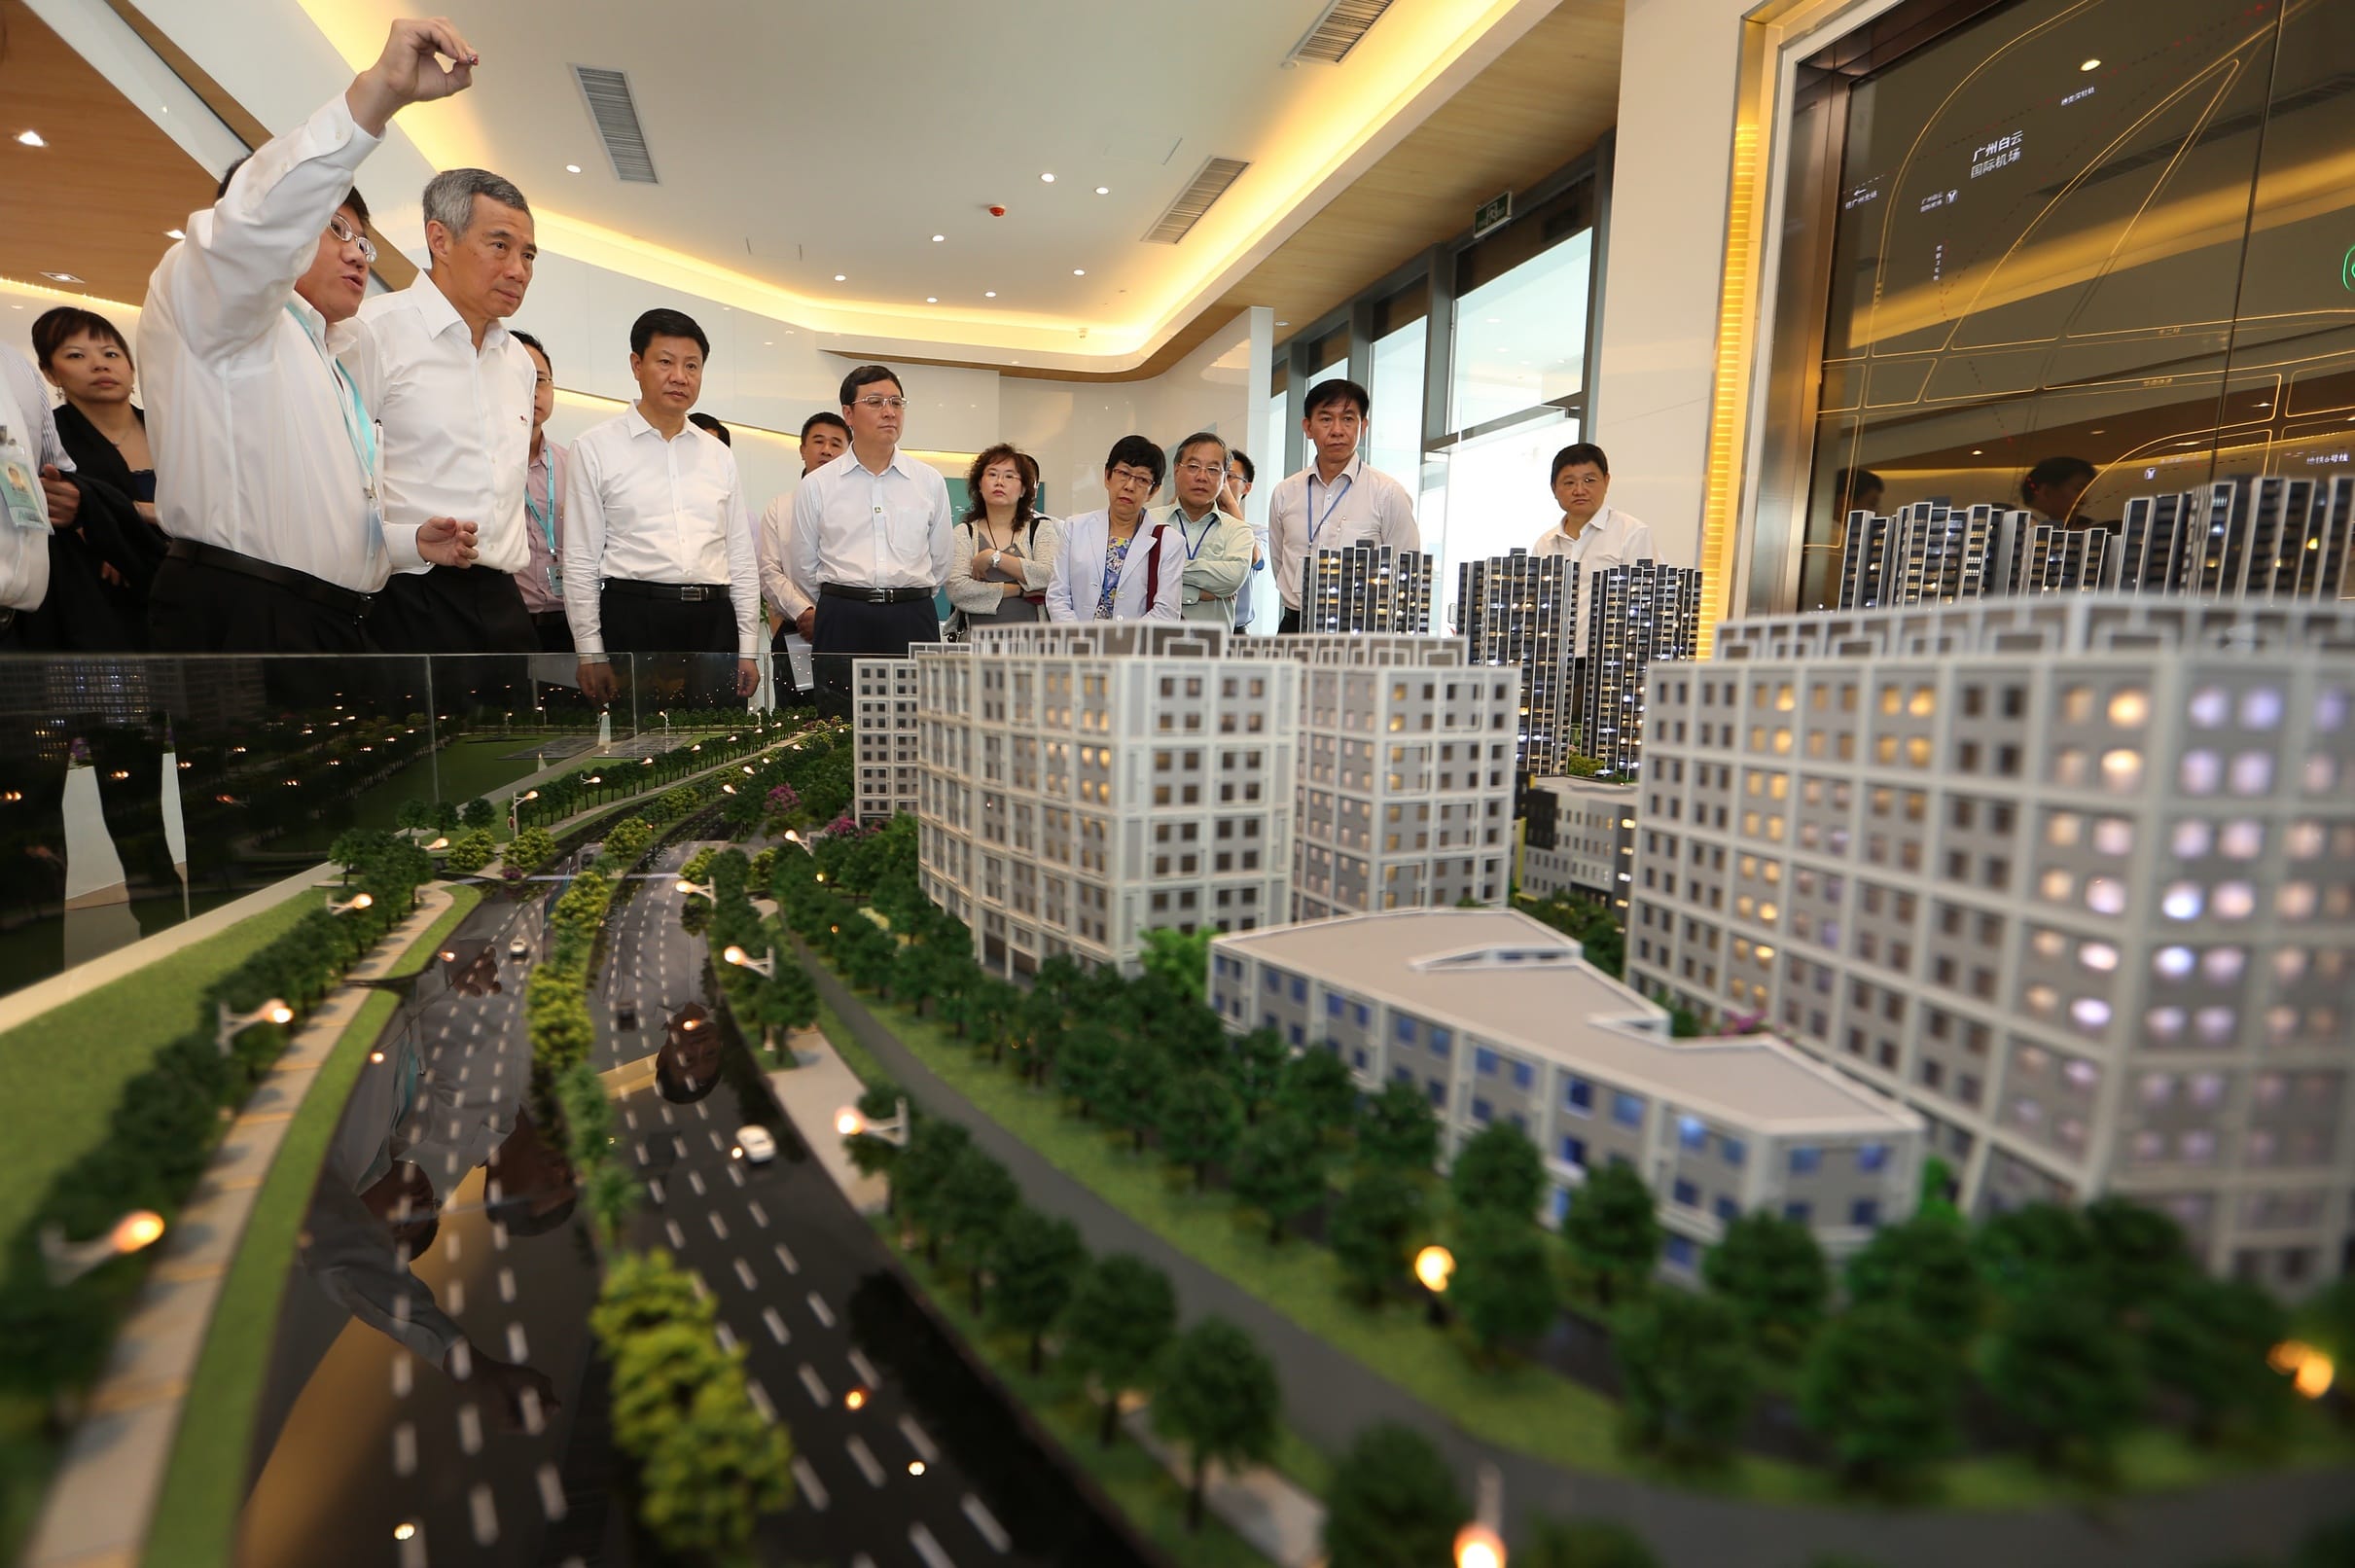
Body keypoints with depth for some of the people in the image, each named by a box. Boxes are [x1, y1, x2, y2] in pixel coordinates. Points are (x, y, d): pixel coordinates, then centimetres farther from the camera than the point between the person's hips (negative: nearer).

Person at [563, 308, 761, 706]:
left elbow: (742, 558, 13)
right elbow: (581, 561, 2)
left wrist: (748, 650, 7)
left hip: (715, 619, 3)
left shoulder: (720, 456, 14)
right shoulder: (595, 448, 4)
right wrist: (590, 653, -4)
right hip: (634, 617, -3)